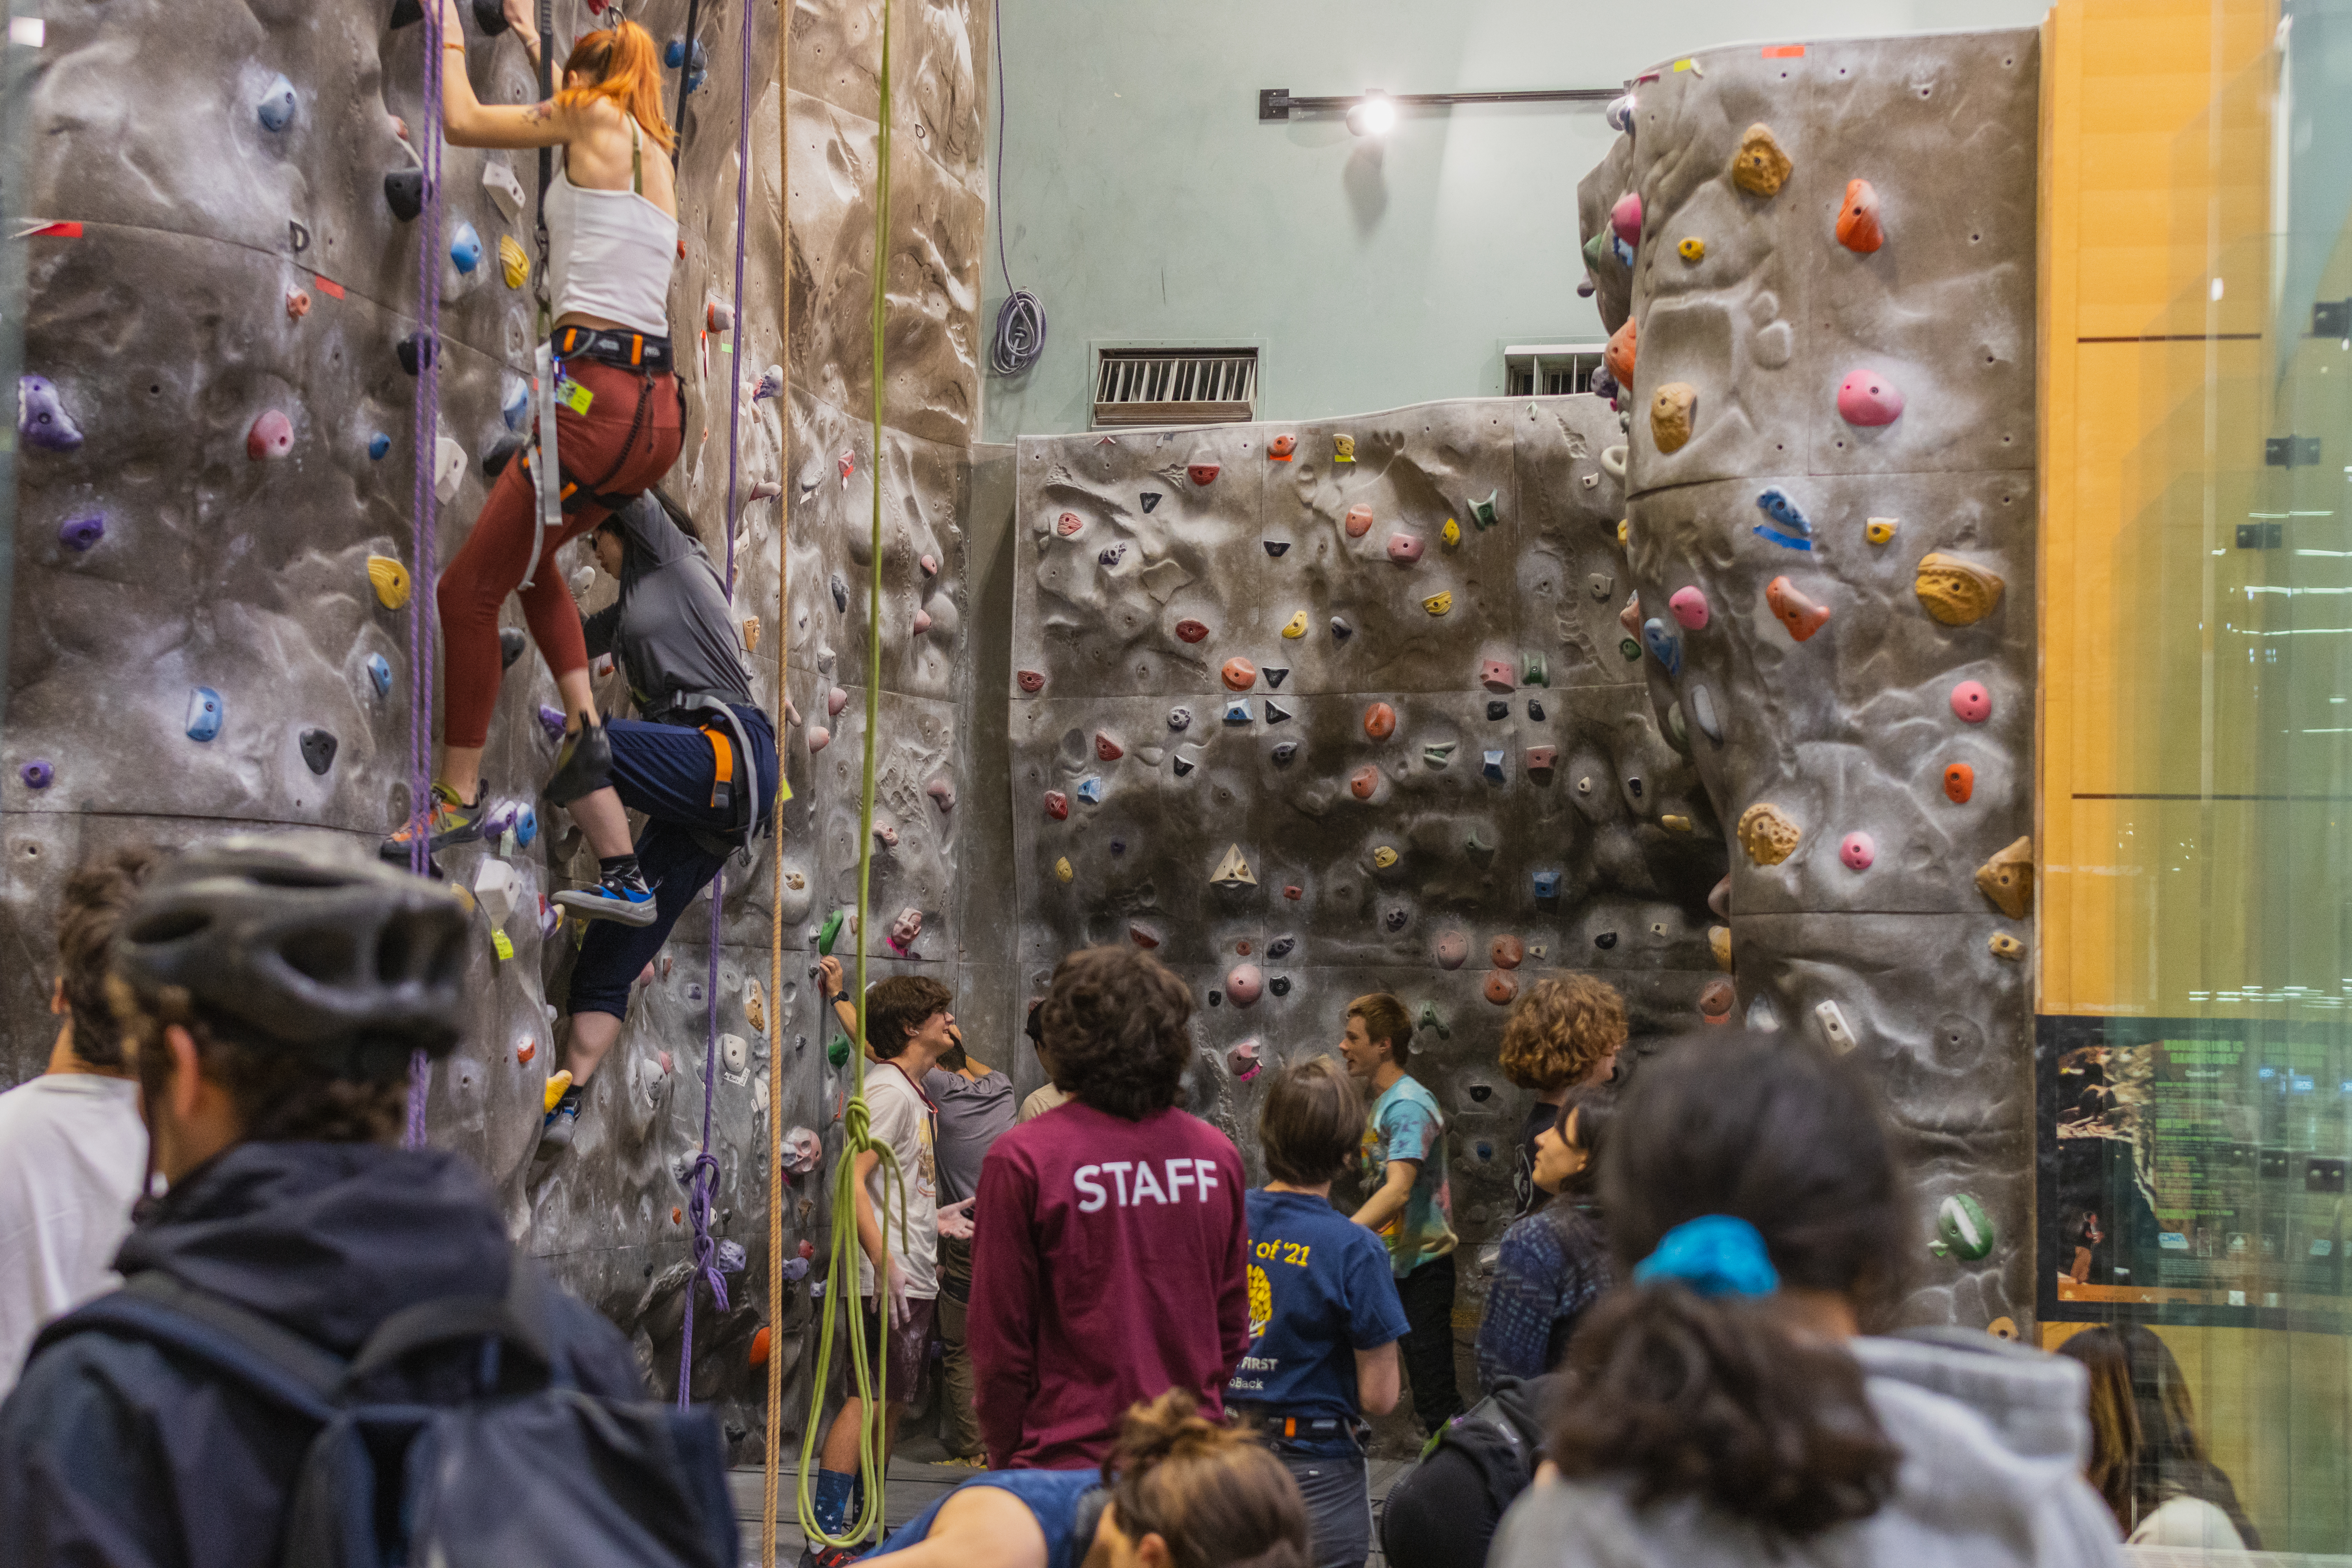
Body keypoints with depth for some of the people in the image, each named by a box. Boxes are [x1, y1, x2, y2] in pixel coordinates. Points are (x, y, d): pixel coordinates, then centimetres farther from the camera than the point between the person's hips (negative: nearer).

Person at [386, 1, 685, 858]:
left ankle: (460, 797, 7)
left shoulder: (597, 116, 0)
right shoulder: (652, 153, 22)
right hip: (658, 410, 9)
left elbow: (462, 120, 3)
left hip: (599, 394, -9)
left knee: (467, 591, 0)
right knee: (527, 554, 30)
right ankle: (586, 722, 20)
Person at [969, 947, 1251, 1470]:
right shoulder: (1218, 1156, 2)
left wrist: (1004, 1457, 7)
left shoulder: (1023, 1158, -11)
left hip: (1067, 1460, -4)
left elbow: (1000, 1341, -6)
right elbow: (1234, 1326, 11)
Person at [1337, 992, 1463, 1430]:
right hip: (1395, 1263, 10)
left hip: (1422, 1265, -10)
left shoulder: (1408, 1106, -18)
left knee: (1435, 1396, -9)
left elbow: (1399, 1189, -30)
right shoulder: (1382, 1102, 13)